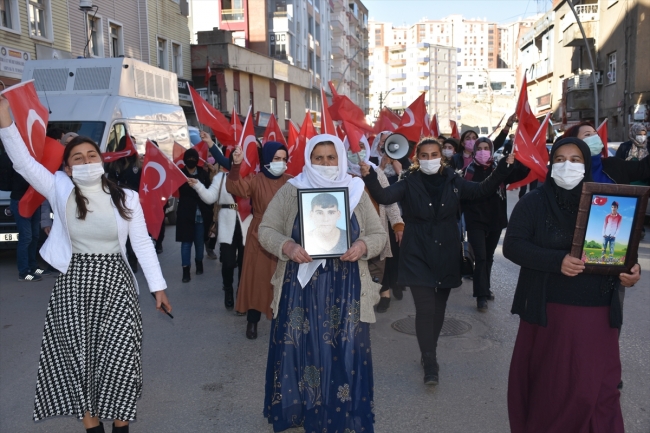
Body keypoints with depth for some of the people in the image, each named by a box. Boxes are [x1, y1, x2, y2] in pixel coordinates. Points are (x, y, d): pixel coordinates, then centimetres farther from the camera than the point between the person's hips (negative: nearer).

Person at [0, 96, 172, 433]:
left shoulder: (125, 198, -1)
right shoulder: (61, 191, -1)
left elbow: (142, 244, 1)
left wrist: (158, 287, -1)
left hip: (116, 282, 0)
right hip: (74, 285, 1)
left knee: (120, 356, 0)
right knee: (78, 358, 9)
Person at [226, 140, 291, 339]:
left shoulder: (290, 182, 4)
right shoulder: (255, 180, -5)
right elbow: (235, 188, -24)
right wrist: (236, 165, -39)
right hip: (260, 238, -2)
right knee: (257, 280, 4)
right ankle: (252, 321, 18)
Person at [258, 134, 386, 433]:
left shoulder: (356, 191, 5)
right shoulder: (290, 190, 1)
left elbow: (378, 234, 5)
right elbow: (266, 230, -1)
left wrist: (362, 246, -17)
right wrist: (287, 246, -21)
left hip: (345, 290, 1)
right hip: (300, 287, 0)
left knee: (344, 353, 5)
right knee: (297, 350, 6)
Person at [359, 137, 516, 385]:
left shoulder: (453, 182, 2)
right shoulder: (409, 184, -5)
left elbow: (482, 190, 3)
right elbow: (385, 196, -18)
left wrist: (504, 168, -9)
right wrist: (369, 178, -36)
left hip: (446, 255, 3)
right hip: (418, 256, -3)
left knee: (439, 307, 13)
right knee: (425, 308, -10)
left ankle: (429, 355, 31)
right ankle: (430, 363, 1)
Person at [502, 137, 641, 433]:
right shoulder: (533, 203, -1)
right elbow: (512, 246, -10)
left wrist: (633, 269, -9)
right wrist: (557, 260, -23)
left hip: (596, 313, 2)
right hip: (549, 311, -2)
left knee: (595, 387, 6)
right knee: (548, 384, 7)